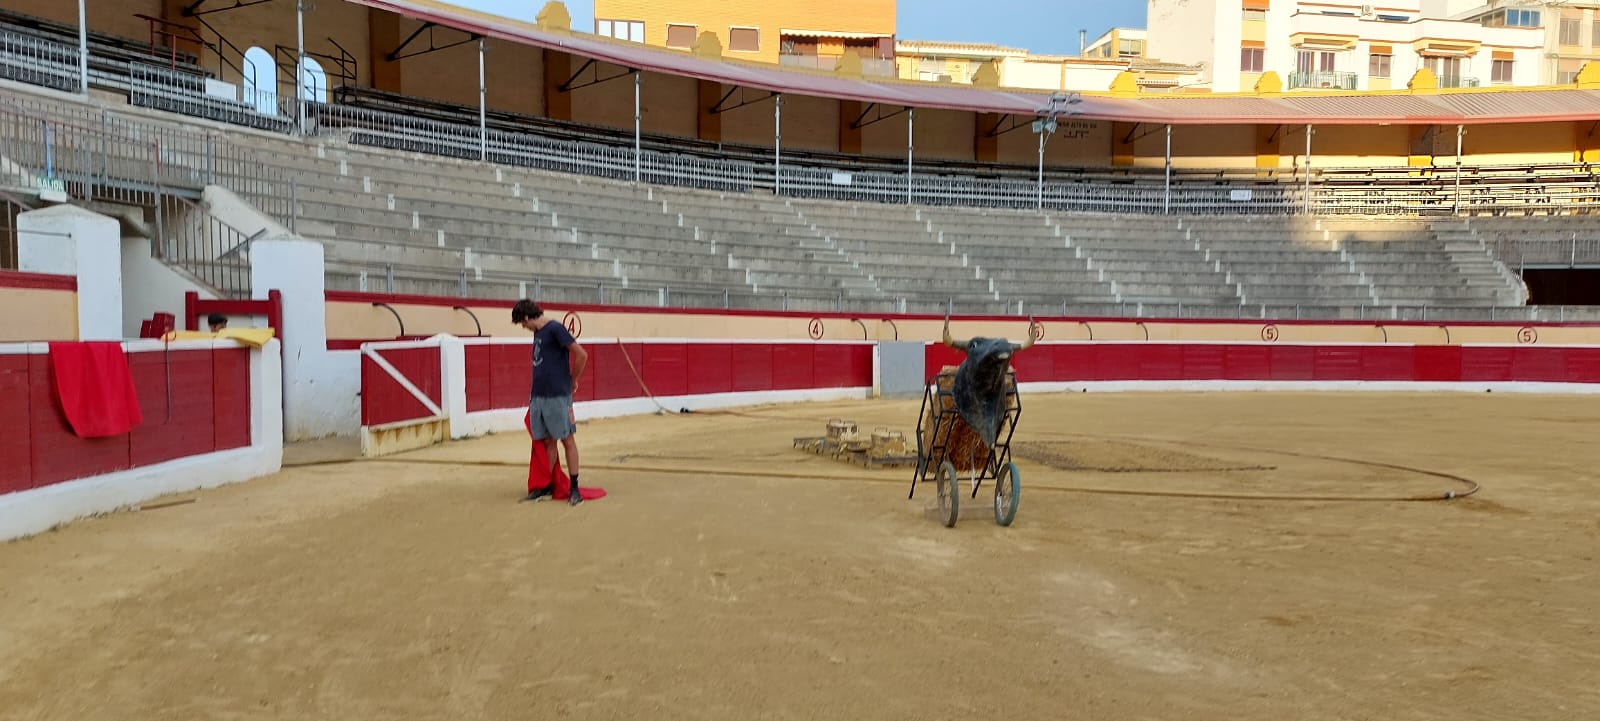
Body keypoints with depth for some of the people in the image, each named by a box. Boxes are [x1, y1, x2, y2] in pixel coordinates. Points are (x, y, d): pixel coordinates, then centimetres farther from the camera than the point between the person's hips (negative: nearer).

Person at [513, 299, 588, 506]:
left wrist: (572, 381, -2)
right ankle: (547, 486, 19)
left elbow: (582, 355, -14)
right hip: (538, 396, 8)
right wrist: (534, 391, 15)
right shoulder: (538, 333, 15)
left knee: (567, 440, -1)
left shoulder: (555, 329, -10)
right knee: (546, 441, 11)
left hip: (558, 396, -8)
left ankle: (574, 488, 4)